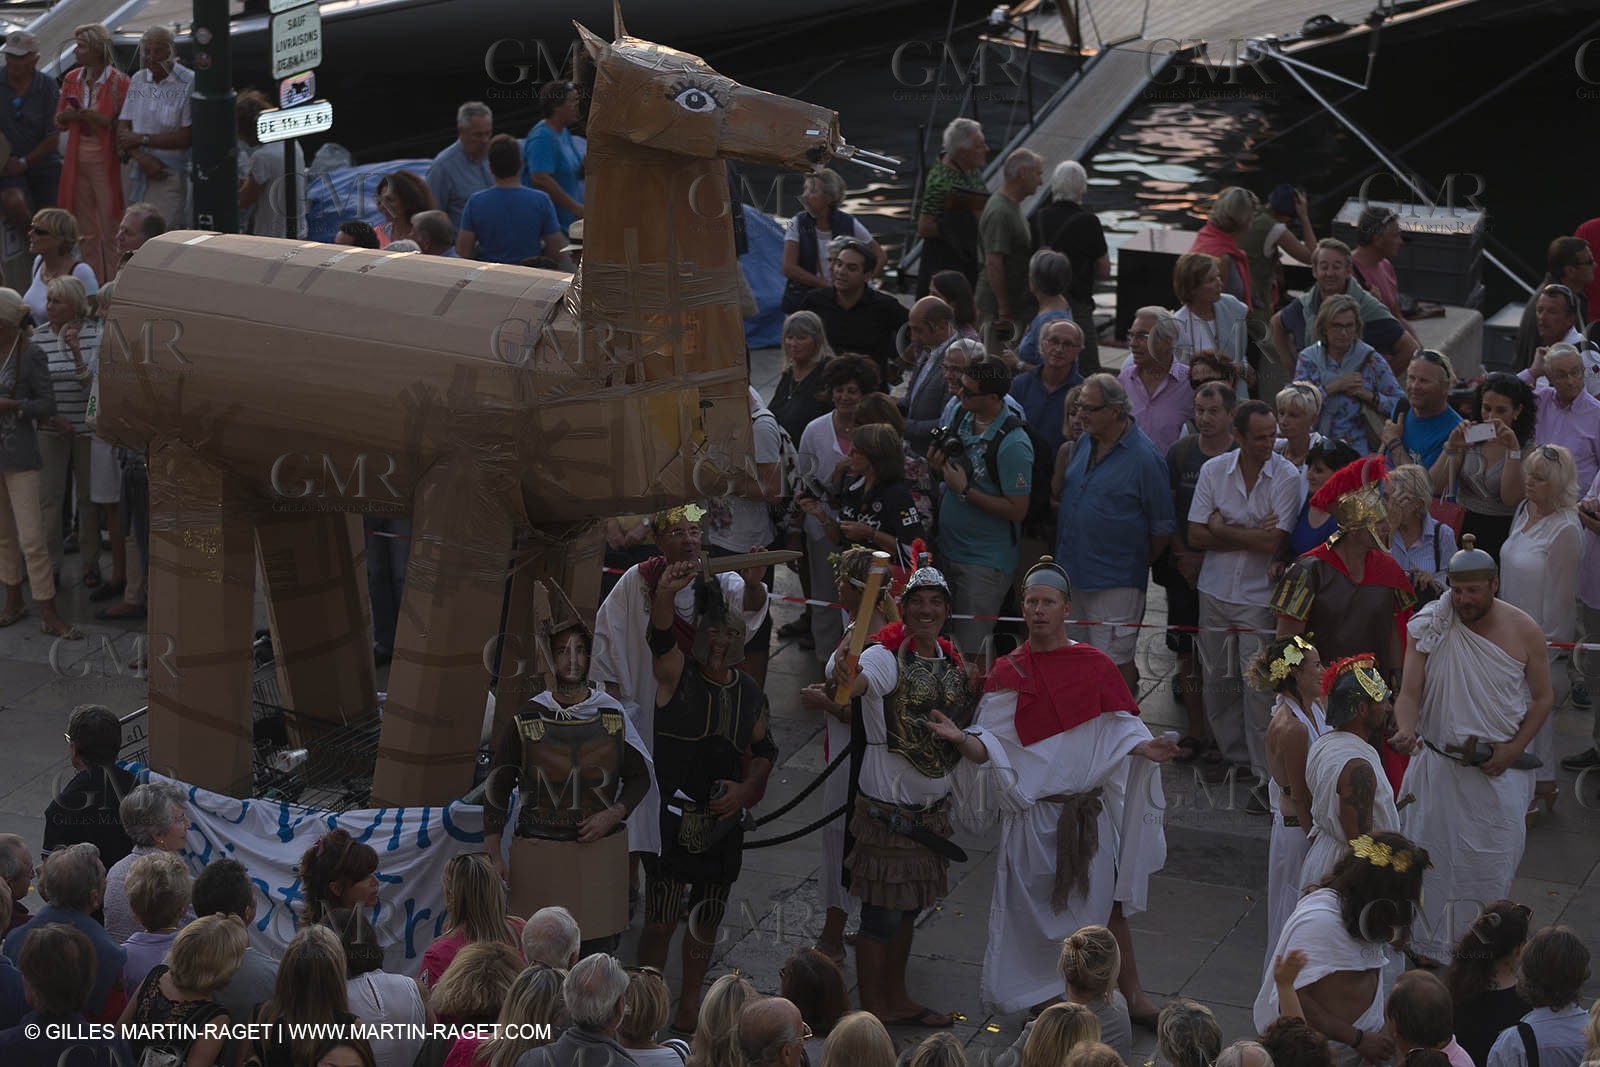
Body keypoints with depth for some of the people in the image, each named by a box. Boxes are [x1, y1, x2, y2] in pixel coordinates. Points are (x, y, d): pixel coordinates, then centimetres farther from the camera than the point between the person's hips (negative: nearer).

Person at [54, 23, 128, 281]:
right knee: (87, 233, 11)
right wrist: (67, 116, -6)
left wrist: (101, 120, -22)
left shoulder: (118, 82, -10)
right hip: (78, 161, 6)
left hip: (105, 163, -6)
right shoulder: (72, 79, 8)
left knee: (110, 233, -4)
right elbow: (59, 124, 16)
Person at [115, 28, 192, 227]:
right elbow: (122, 130, 8)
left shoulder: (189, 83, -9)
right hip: (140, 175, 6)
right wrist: (142, 158, -11)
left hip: (173, 177, -6)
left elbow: (188, 137, -13)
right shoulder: (138, 80, 11)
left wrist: (142, 139, -6)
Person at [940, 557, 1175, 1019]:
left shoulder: (1094, 666, 1)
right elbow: (991, 749, -3)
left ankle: (1131, 993, 16)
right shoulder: (1008, 673, 1)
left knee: (1107, 907, 3)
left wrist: (1145, 748, -17)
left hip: (1087, 811, 0)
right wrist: (962, 739, -23)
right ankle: (1036, 995, 21)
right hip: (1030, 814, 0)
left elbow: (1118, 730, 3)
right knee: (1031, 910, 5)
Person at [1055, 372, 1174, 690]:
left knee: (1116, 663, -3)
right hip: (1071, 574, 7)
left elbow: (1162, 527, -7)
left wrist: (1139, 564, 1)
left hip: (1116, 581, -7)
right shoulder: (1084, 443, 7)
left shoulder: (1145, 458, -13)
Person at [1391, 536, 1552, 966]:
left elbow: (1542, 698, 2)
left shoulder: (1524, 632, -7)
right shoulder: (1430, 628, -8)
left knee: (1492, 862, 5)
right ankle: (1428, 943, 27)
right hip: (1437, 765, 0)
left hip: (1500, 769, 0)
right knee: (1431, 855, 9)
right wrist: (1406, 730, -32)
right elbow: (1410, 692, -10)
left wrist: (1513, 749, -11)